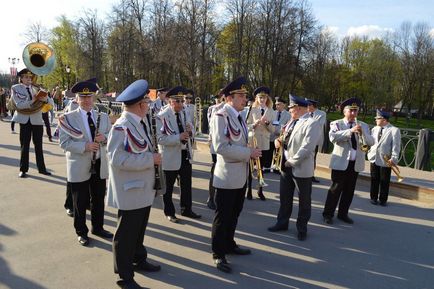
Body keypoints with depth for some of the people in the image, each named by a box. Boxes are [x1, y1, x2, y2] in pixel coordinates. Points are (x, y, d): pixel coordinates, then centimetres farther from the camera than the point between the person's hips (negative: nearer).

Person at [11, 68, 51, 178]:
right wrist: (32, 101, -25)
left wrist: (44, 99, -17)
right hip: (25, 120, -3)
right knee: (24, 146, 3)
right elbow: (19, 104, -13)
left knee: (38, 145, 8)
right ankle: (23, 169, 10)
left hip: (37, 120, 3)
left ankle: (41, 168, 14)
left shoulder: (36, 88, 10)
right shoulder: (15, 88, 0)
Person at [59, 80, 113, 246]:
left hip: (100, 166, 4)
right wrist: (85, 146, -25)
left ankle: (98, 228, 35)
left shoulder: (103, 117, 7)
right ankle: (81, 232, 26)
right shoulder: (68, 118, -6)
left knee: (99, 200, 16)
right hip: (79, 168, -4)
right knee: (80, 202, 9)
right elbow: (64, 142, -13)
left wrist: (105, 137, -15)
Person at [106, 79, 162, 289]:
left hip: (143, 190, 9)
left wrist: (153, 157, 1)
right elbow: (117, 159, -28)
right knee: (126, 233, 6)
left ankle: (139, 259, 43)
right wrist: (150, 159, -24)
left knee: (139, 230, 24)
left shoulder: (141, 123, 6)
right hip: (130, 192, -9)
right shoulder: (121, 127, -22)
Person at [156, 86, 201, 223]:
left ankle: (186, 209, 33)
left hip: (185, 154, 7)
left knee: (186, 184, 17)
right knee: (168, 186, 10)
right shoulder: (162, 116, -17)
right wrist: (178, 137, -31)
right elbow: (160, 139, -23)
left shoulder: (184, 113, 7)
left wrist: (190, 130, -12)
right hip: (170, 156, -7)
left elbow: (191, 132, 12)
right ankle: (169, 212, 26)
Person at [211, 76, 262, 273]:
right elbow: (221, 147, -26)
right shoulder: (221, 116, -17)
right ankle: (218, 255, 18)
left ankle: (229, 244, 37)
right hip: (227, 177, -8)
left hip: (241, 176, 9)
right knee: (223, 216, 4)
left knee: (234, 214, 20)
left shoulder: (239, 116, 11)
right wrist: (249, 153, -22)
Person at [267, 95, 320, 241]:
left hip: (301, 169, -7)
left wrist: (291, 162, -18)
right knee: (285, 197, 18)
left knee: (304, 200, 9)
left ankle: (302, 228, 24)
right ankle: (282, 223, 33)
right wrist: (279, 140, -3)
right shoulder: (292, 121, 11)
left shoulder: (311, 123, -15)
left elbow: (307, 147, -23)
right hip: (286, 166, 8)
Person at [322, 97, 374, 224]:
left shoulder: (363, 126, 11)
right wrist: (351, 131, -28)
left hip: (356, 163, 4)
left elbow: (371, 142, 1)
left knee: (349, 190, 11)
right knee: (336, 189, 0)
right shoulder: (336, 124, -1)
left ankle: (343, 213, 24)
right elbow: (333, 137, -21)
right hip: (341, 162, -4)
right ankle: (328, 214, 11)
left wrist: (362, 133, -17)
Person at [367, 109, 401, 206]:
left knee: (384, 181, 6)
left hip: (386, 160, -4)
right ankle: (373, 198, 24)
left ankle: (383, 200, 19)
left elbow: (396, 146, -11)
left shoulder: (394, 130, -7)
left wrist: (393, 159, -18)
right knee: (374, 180, 11)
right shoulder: (374, 129, 9)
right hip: (374, 158, 4)